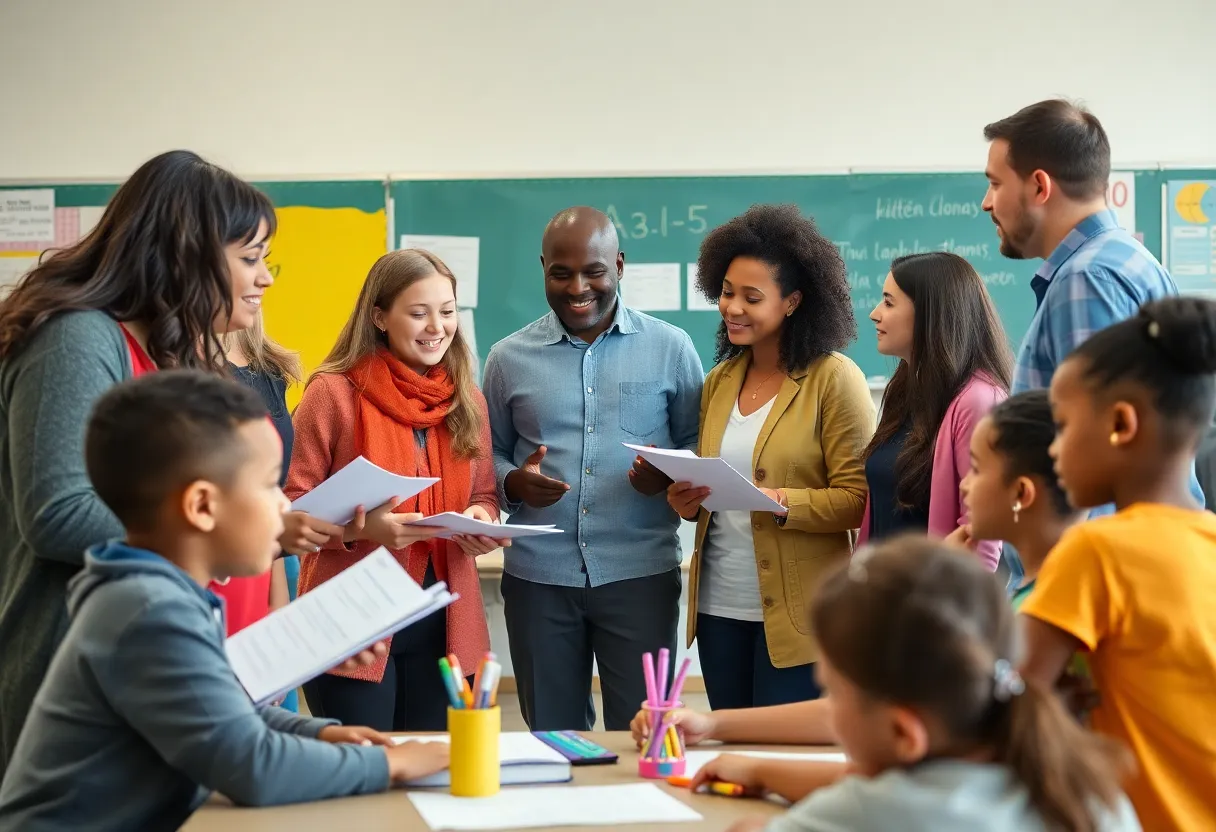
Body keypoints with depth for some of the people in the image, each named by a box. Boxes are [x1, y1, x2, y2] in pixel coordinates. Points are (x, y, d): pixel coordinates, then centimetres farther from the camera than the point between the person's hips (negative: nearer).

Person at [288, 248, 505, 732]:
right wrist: (361, 528, -23)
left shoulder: (467, 399, 9)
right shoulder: (335, 392, -8)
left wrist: (482, 520, -5)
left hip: (444, 626, 5)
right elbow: (293, 504, -6)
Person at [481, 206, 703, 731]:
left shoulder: (669, 348, 3)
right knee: (552, 737, 11)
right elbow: (489, 454, 13)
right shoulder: (509, 358, 7)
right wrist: (513, 483, -9)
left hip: (641, 574, -2)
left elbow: (700, 444, 8)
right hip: (537, 577, 2)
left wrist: (670, 473, -14)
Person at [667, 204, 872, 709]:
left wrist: (780, 503, -25)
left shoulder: (833, 378, -7)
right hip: (718, 606, 6)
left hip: (796, 614, -6)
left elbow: (858, 499, -11)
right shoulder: (720, 380, 11)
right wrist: (686, 499, 0)